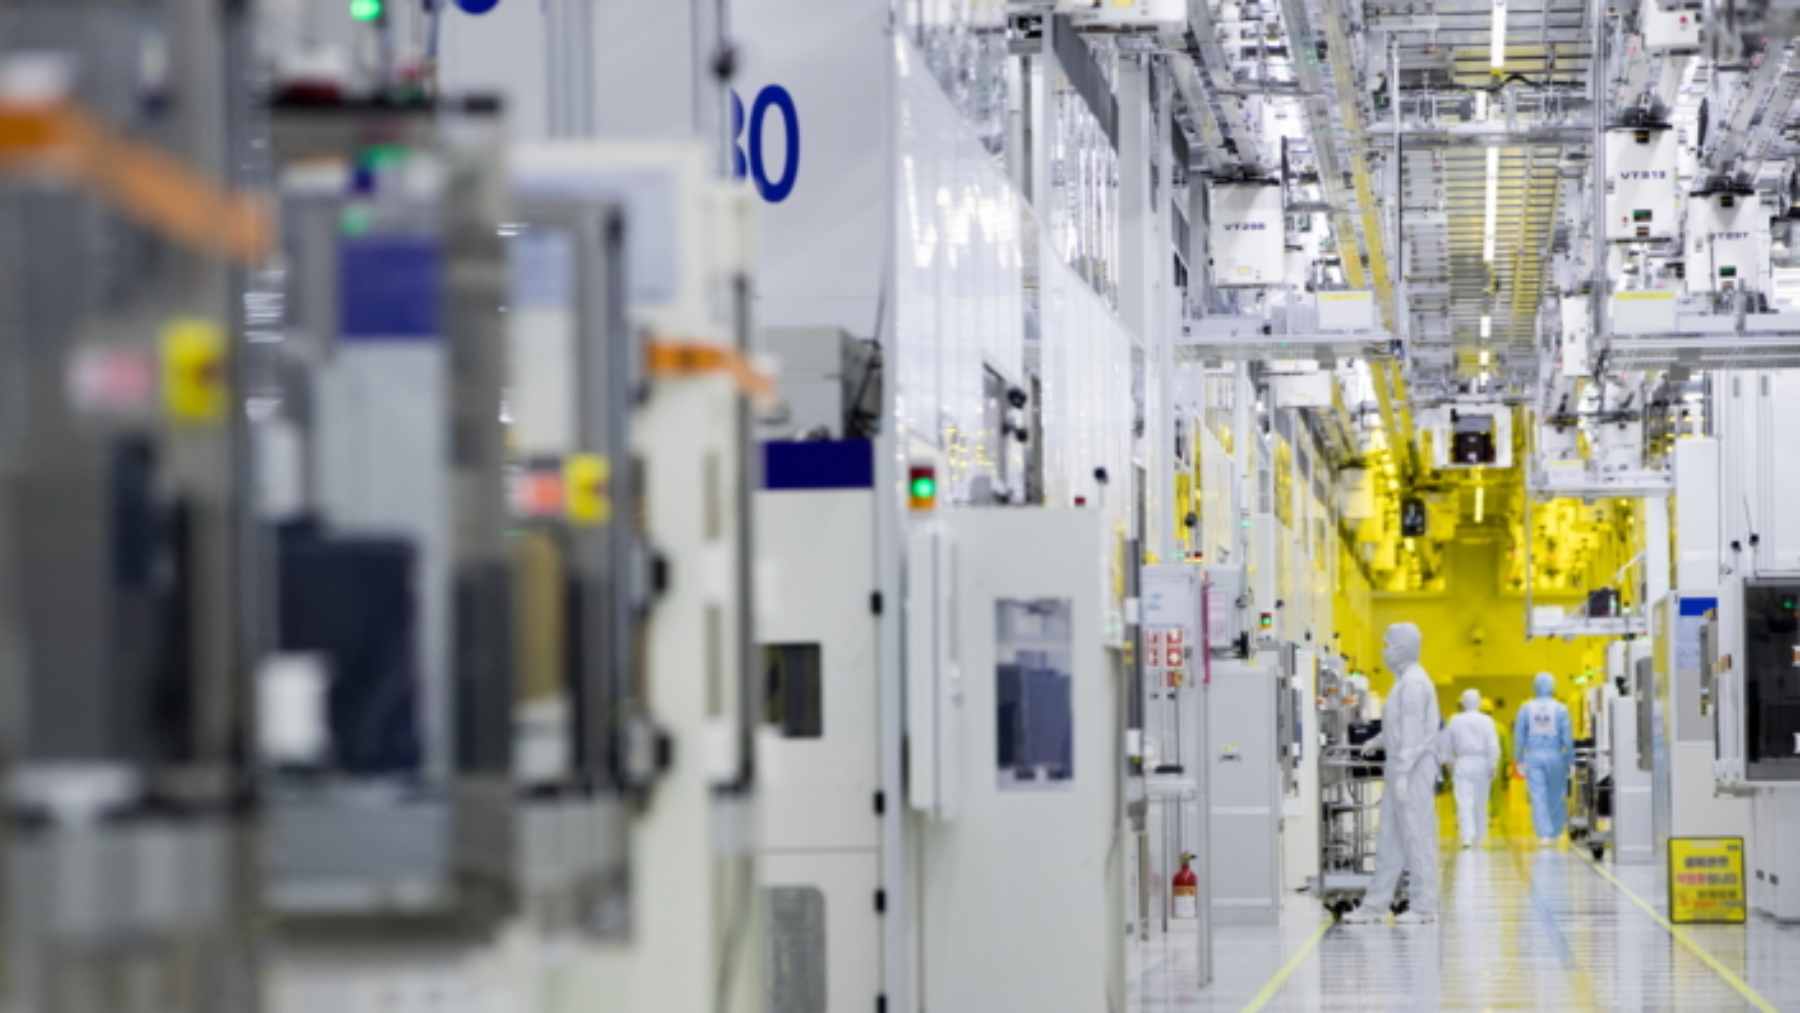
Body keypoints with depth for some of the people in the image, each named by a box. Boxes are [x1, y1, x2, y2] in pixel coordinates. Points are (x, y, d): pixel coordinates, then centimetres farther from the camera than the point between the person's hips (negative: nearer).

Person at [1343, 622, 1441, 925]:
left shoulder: (1413, 683, -15)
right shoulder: (1407, 680, 16)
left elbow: (1413, 730, -20)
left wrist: (1402, 774, -22)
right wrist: (1378, 741, 23)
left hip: (1413, 768, -10)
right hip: (1403, 767, 10)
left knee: (1416, 835, -5)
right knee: (1390, 839, 9)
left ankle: (1424, 906, 0)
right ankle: (1375, 905, 10)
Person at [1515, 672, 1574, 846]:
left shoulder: (1526, 708, 2)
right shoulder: (1560, 709, -3)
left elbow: (1519, 735, 3)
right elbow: (1567, 738, -4)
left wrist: (1520, 760, 11)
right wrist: (1569, 760, 3)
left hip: (1533, 758, 0)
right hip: (1555, 755, 0)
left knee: (1538, 797, -2)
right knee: (1556, 797, 12)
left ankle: (1544, 834, -12)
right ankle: (1555, 833, 18)